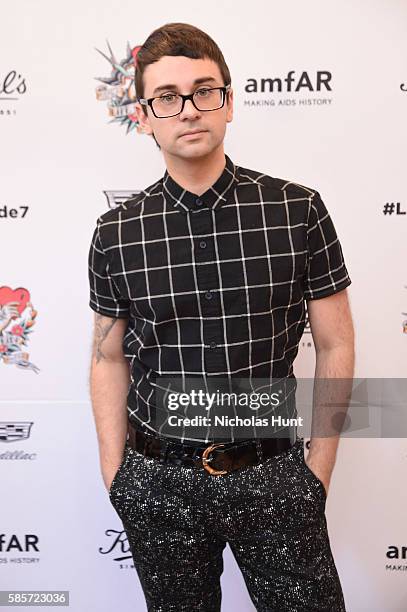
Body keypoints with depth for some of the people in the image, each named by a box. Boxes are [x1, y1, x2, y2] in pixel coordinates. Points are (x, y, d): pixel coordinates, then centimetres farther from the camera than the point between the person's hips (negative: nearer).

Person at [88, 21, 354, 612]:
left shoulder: (298, 210, -7)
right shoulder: (115, 233, -4)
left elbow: (335, 347, -2)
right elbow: (109, 360, 4)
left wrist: (317, 474, -1)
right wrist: (115, 477, 3)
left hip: (273, 473, 0)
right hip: (159, 481, 1)